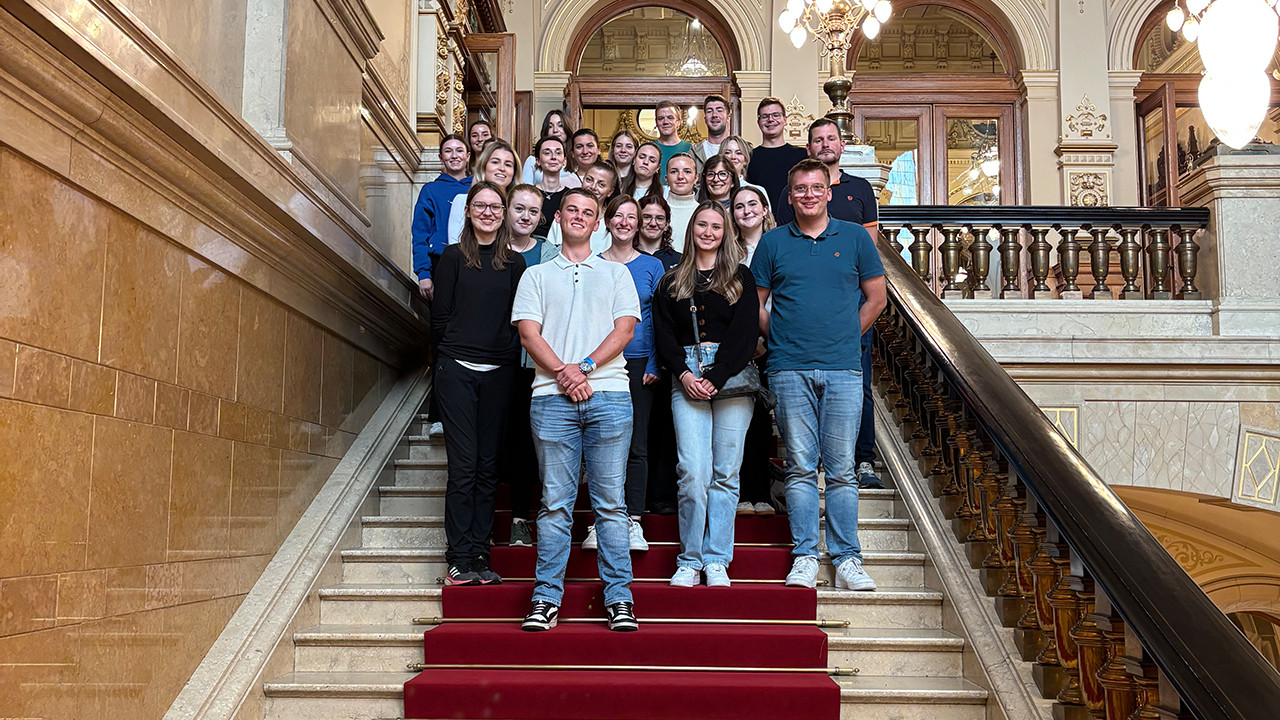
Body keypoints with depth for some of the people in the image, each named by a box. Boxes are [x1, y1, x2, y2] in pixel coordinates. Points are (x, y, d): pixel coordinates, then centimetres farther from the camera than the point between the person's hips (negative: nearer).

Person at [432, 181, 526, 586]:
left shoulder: (514, 263, 10)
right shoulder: (454, 257, 5)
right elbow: (440, 314, 4)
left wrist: (502, 347, -1)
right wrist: (465, 342, 3)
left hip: (498, 372, 2)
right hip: (458, 370, -2)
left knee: (488, 466, 3)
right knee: (463, 465, -5)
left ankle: (479, 555, 9)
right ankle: (460, 560, 0)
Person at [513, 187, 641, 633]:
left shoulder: (616, 273, 18)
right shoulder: (537, 275, 18)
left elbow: (625, 328, 5)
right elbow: (528, 332, 6)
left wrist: (584, 366, -8)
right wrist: (562, 371, -10)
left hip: (609, 395, 0)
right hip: (552, 397, 0)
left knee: (610, 502, -1)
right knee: (555, 502, -1)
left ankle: (619, 598, 3)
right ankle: (547, 598, 4)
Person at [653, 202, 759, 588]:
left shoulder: (741, 277, 10)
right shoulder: (672, 281, 16)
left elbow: (745, 333, 0)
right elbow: (663, 334, 9)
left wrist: (716, 377, -10)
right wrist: (684, 374, -7)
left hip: (732, 377, -1)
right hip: (686, 377, 1)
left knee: (725, 473, -1)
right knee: (693, 471, -10)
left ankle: (717, 560, 6)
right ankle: (689, 560, 0)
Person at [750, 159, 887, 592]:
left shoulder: (854, 238, 9)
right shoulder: (773, 243, 9)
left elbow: (876, 298, 13)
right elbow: (755, 304, 12)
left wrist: (844, 339, 9)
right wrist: (781, 342, 6)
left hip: (843, 369, 0)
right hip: (790, 370, 0)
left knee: (841, 469, 1)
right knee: (800, 467, 2)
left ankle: (847, 560, 7)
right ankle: (805, 557, 8)